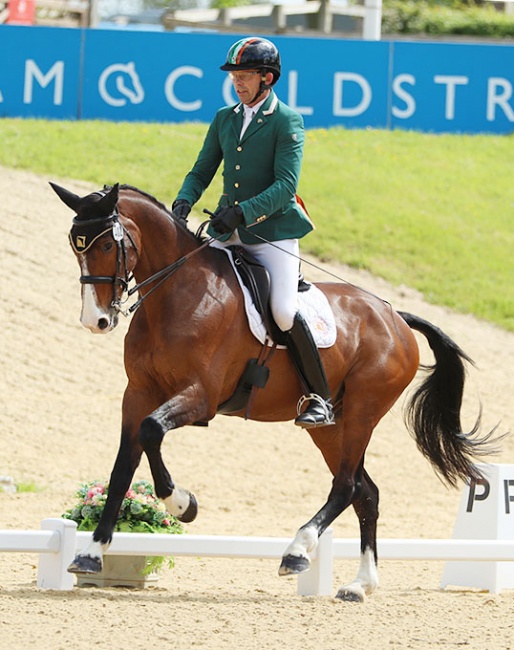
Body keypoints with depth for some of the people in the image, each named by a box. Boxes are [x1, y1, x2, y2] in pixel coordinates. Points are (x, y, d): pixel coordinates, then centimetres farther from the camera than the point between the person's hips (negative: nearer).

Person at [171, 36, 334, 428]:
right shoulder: (225, 119, 12)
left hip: (273, 231, -6)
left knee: (284, 311, -22)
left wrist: (243, 212, -27)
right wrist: (184, 201, -8)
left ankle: (320, 399, -10)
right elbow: (202, 172, 14)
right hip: (228, 233, 6)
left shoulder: (287, 122, -6)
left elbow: (285, 185, -15)